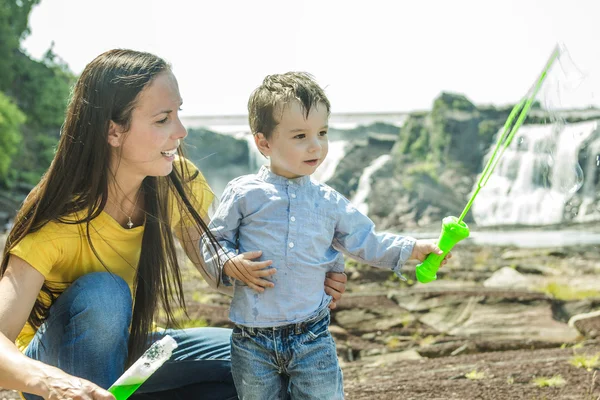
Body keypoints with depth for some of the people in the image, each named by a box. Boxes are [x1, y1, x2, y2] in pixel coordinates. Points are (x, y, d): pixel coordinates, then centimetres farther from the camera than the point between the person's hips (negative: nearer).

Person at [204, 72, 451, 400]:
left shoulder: (329, 202, 5)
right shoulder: (243, 194, -3)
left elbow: (365, 241, 11)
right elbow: (215, 240, 4)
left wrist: (413, 249, 1)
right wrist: (230, 265, -15)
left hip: (312, 338, 1)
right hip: (252, 341, -1)